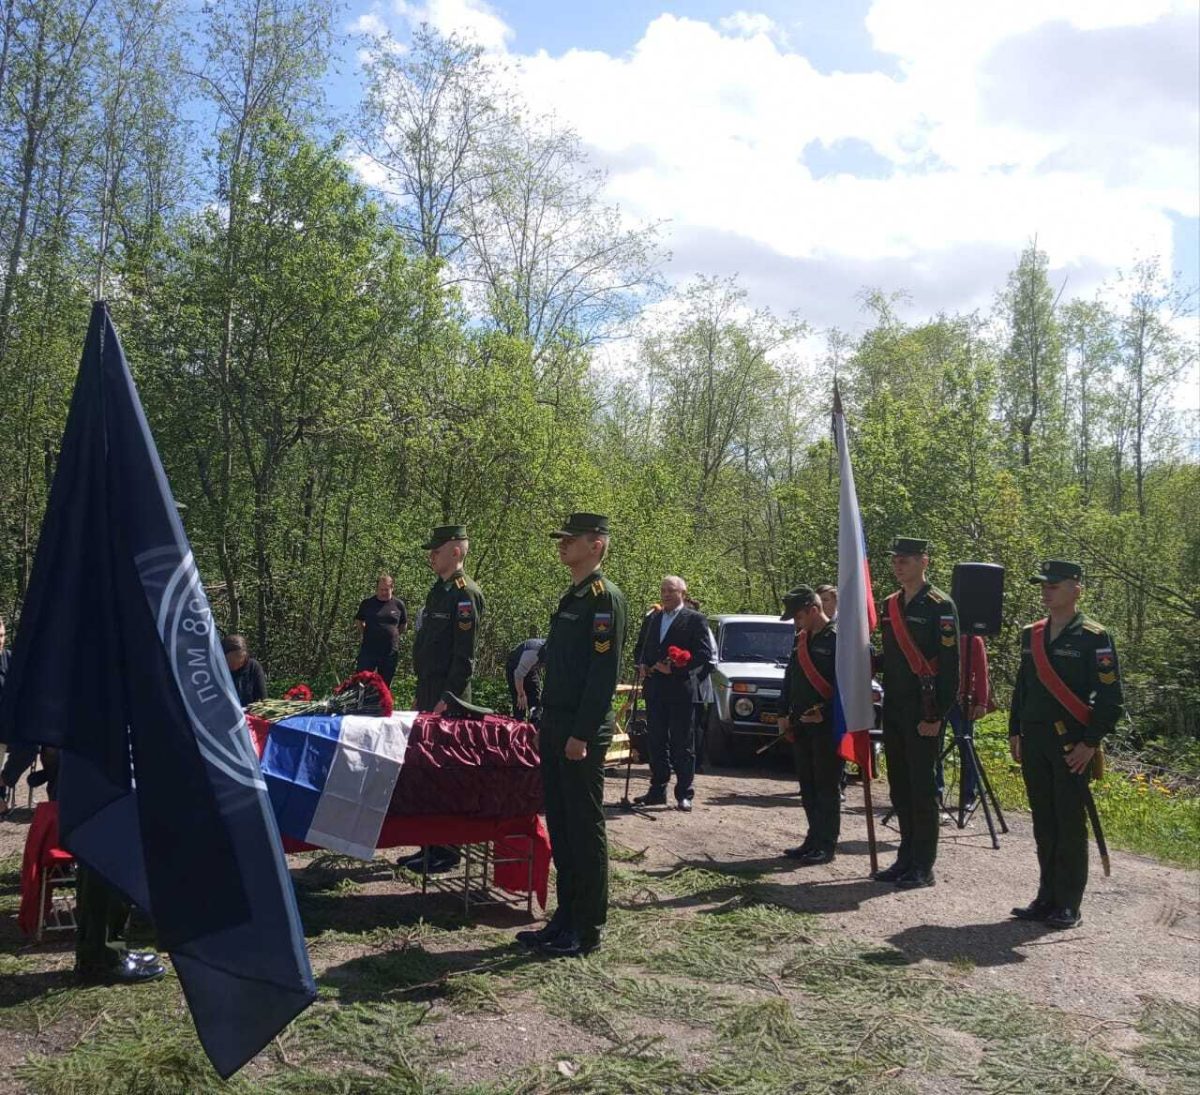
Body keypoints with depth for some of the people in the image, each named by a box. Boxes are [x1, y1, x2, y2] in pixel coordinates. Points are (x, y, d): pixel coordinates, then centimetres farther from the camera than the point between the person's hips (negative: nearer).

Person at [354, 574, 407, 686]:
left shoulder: (398, 605, 2)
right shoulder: (367, 603, 2)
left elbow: (403, 626, 16)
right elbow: (358, 620, 19)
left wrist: (394, 634, 7)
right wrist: (364, 634, 11)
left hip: (390, 652, 1)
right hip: (368, 650, -1)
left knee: (384, 685, 11)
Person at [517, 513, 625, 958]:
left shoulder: (605, 598, -12)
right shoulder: (571, 598, 16)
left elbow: (604, 671, -19)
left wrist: (582, 735, -21)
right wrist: (547, 725, 17)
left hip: (581, 733, -9)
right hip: (555, 728, 9)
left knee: (585, 829, -1)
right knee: (560, 826, 13)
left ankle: (587, 930, 9)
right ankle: (565, 918, 23)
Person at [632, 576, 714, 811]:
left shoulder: (695, 619, -1)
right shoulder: (652, 619, 17)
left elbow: (704, 654, -9)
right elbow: (640, 649, 23)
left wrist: (675, 668, -17)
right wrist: (641, 665, 2)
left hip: (681, 690, -5)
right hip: (654, 690, 5)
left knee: (683, 745, 0)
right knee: (656, 742, 10)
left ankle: (684, 794, 6)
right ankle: (657, 790, 18)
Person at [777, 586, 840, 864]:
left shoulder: (837, 639, -12)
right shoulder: (801, 640, 14)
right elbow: (790, 679, 19)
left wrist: (825, 714, -19)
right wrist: (785, 714, 12)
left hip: (826, 726, -8)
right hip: (802, 725, 8)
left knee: (826, 786, -2)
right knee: (807, 785, 13)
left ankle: (826, 845, 4)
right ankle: (814, 839, 22)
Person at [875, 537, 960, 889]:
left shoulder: (941, 606, -9)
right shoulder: (889, 606, 13)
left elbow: (949, 666, -13)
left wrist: (936, 715, -16)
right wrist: (886, 705, 13)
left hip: (923, 712, -7)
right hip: (894, 710, 7)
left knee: (922, 787, -2)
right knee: (899, 787, 12)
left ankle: (923, 867, 6)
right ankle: (906, 857, 22)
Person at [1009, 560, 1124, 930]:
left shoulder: (1094, 638, -8)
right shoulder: (1031, 635, 11)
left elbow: (1111, 697, -10)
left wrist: (1090, 743, -14)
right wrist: (1015, 733, 13)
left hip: (1072, 746, -6)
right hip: (1034, 743, 6)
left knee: (1070, 824, 1)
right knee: (1043, 824, 11)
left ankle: (1069, 906, 10)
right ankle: (1047, 897, 20)